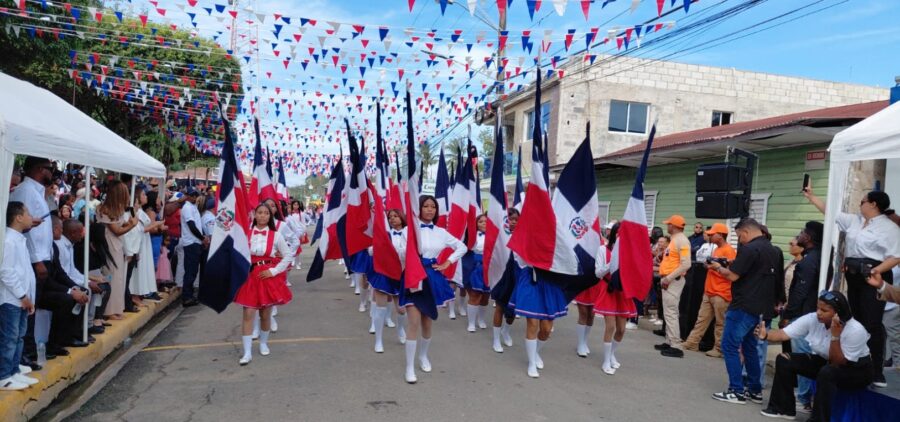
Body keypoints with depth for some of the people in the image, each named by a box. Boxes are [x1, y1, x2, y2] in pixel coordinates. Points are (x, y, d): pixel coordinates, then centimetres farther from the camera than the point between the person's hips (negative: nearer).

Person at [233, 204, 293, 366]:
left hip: (269, 277, 0)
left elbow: (288, 255, 0)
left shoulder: (276, 235, -2)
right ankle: (247, 352, 1)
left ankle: (263, 343, 32)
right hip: (250, 276, 0)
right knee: (248, 314, -5)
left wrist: (274, 271, -7)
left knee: (265, 314, 10)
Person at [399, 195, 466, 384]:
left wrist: (447, 263, 6)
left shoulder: (441, 232, 6)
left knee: (427, 322, 13)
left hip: (432, 277, 4)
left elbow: (462, 247, 14)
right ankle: (410, 367, 0)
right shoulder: (410, 229, -6)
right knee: (414, 322, -10)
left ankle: (423, 356, 36)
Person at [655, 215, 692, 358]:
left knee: (671, 313, -10)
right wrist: (665, 277, 13)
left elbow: (686, 264, -24)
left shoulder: (681, 240, -15)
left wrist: (669, 278, -23)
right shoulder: (675, 239, 17)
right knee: (668, 312, 15)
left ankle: (676, 347, -7)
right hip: (669, 280, 10)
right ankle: (669, 342, 23)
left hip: (673, 281, -10)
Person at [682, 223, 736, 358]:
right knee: (701, 319, 10)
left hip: (721, 294, -9)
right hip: (709, 292, 9)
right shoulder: (716, 249, 17)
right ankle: (692, 343, 12)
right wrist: (709, 265, 8)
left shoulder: (729, 250, -11)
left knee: (721, 323, 1)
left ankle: (719, 349, 8)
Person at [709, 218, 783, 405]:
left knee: (730, 346, -2)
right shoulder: (774, 251, 14)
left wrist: (718, 267, 2)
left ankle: (736, 391, -2)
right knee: (750, 347, 17)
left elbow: (733, 276, -14)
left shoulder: (749, 249, -15)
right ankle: (755, 390, 21)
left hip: (744, 307, -9)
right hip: (762, 308, 9)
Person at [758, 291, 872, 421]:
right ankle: (784, 408, 3)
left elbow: (838, 363, -28)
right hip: (825, 361, 6)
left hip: (858, 370, -5)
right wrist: (766, 335, -43)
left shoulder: (856, 330, -28)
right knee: (784, 360, -10)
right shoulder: (812, 319, -17)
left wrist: (835, 335, -39)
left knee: (827, 372, -38)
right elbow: (784, 334, -23)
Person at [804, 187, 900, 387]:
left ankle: (877, 372, -3)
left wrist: (875, 271, -26)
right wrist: (811, 196, 22)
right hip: (854, 277, 7)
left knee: (872, 324, -8)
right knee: (857, 323, 10)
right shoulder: (854, 221, 14)